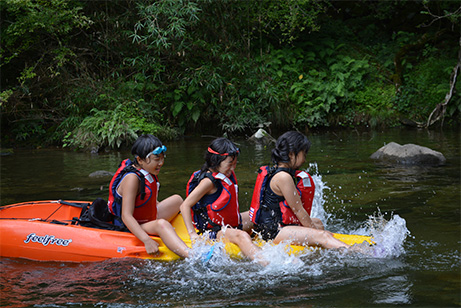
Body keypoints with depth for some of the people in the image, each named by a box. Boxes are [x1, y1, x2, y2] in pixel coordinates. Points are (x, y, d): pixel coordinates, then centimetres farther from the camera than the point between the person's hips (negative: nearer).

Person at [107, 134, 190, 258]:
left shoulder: (150, 173, 4)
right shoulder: (132, 178, -24)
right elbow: (126, 216, -31)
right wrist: (147, 241, -40)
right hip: (129, 229, -11)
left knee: (177, 200, 17)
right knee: (161, 224, -38)